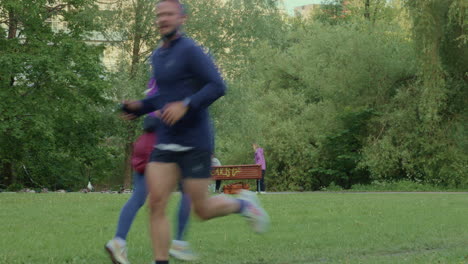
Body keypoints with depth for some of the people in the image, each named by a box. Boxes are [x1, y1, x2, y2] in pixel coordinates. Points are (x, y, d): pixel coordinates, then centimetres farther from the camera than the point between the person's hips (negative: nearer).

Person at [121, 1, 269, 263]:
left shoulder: (190, 50, -11)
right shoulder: (158, 56, 15)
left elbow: (218, 86, -17)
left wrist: (185, 105, -27)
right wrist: (139, 107, 13)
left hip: (194, 143, -7)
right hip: (167, 143, 7)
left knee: (202, 209, 1)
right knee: (156, 205, -7)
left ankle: (244, 204, 29)